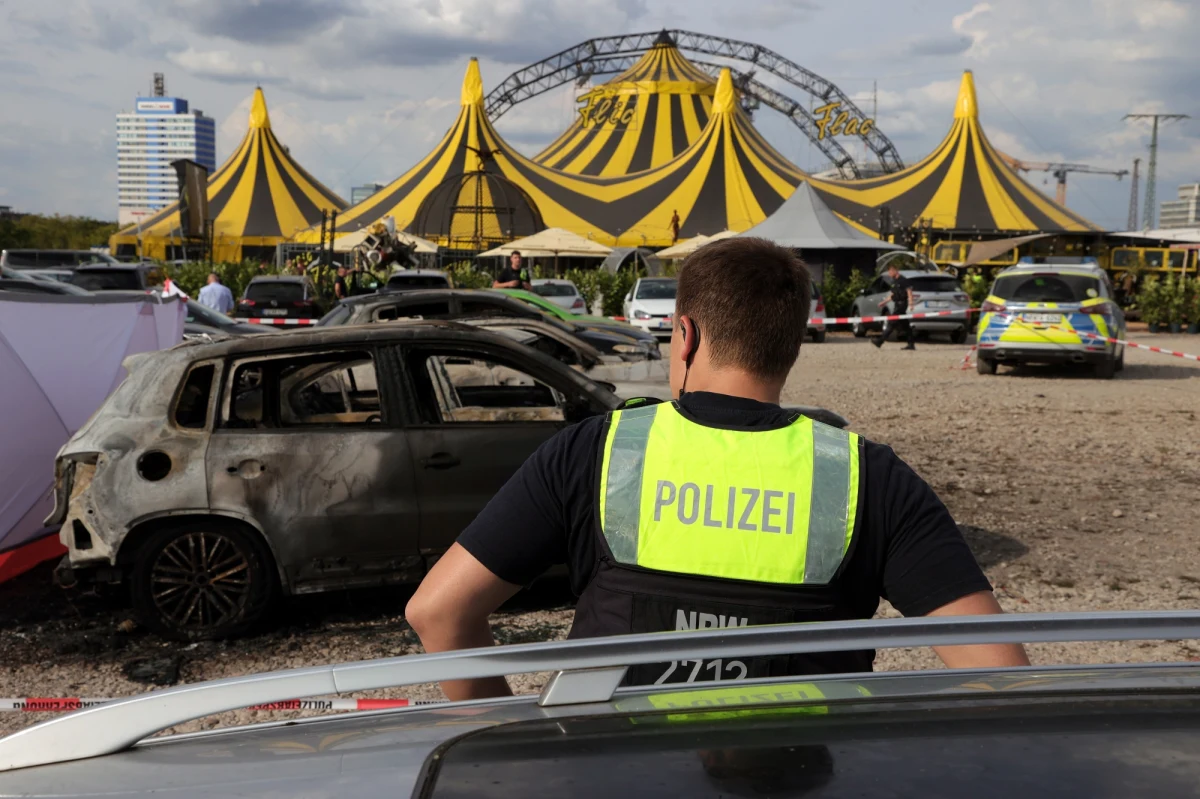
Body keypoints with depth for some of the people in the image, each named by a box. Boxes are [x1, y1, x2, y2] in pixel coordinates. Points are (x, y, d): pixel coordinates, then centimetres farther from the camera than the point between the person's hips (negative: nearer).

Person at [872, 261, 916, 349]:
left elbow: (909, 291, -14)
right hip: (897, 304, 10)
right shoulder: (894, 281, 16)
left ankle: (880, 341, -15)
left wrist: (910, 303, -23)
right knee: (905, 325, 9)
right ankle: (911, 343, 11)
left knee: (892, 323, -11)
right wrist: (885, 302, 24)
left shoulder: (903, 280, -10)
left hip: (901, 303, -10)